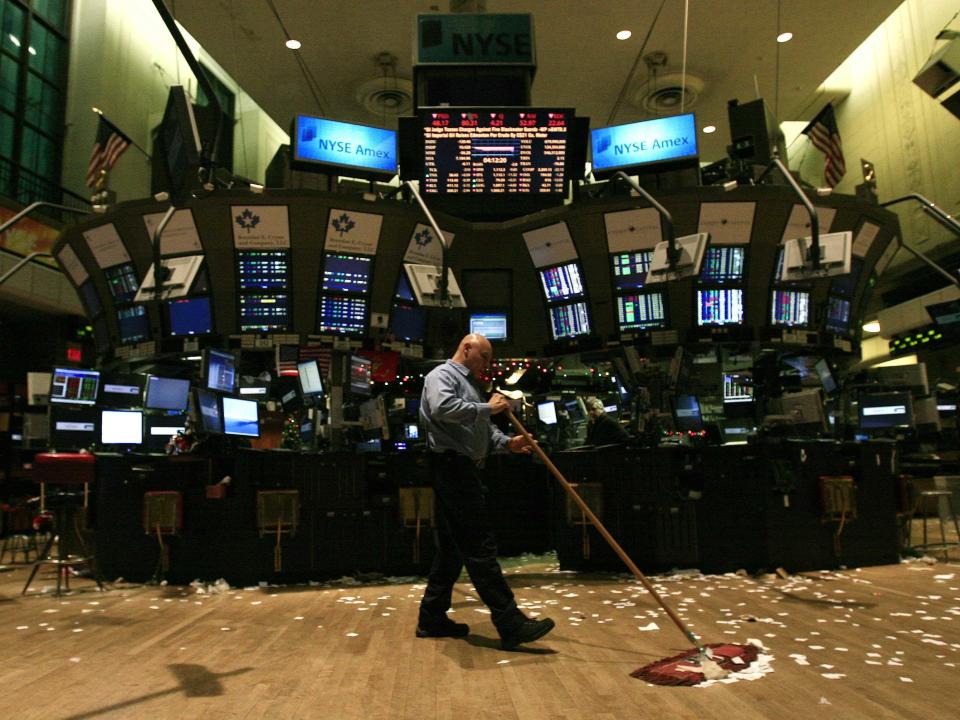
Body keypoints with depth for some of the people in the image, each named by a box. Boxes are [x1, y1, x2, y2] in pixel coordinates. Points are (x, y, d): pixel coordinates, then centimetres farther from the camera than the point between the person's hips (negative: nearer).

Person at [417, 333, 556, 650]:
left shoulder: (466, 384, 27)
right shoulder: (442, 375, -4)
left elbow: (483, 428, 24)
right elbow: (442, 408, -25)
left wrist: (506, 442, 4)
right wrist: (487, 408, -17)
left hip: (463, 470, 11)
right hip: (451, 466, -11)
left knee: (453, 547, 13)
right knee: (480, 546, -11)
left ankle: (432, 618, 22)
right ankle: (510, 623, -10)